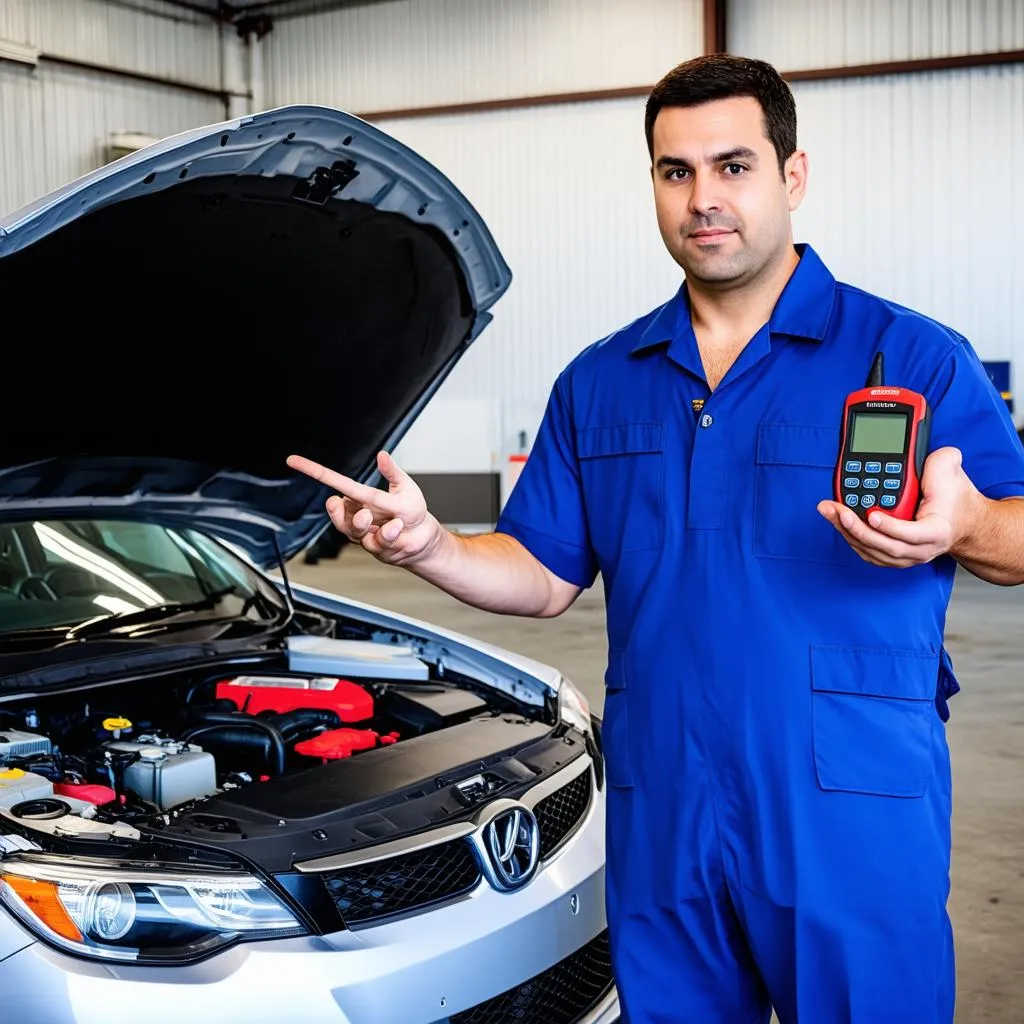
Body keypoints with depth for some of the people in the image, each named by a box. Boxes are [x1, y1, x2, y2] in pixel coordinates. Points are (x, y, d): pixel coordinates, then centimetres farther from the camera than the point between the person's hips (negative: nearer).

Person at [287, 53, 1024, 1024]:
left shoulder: (913, 356, -2)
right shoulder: (598, 382, 12)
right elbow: (543, 576, 12)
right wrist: (427, 544, -6)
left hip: (856, 812, -4)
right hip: (661, 808, 4)